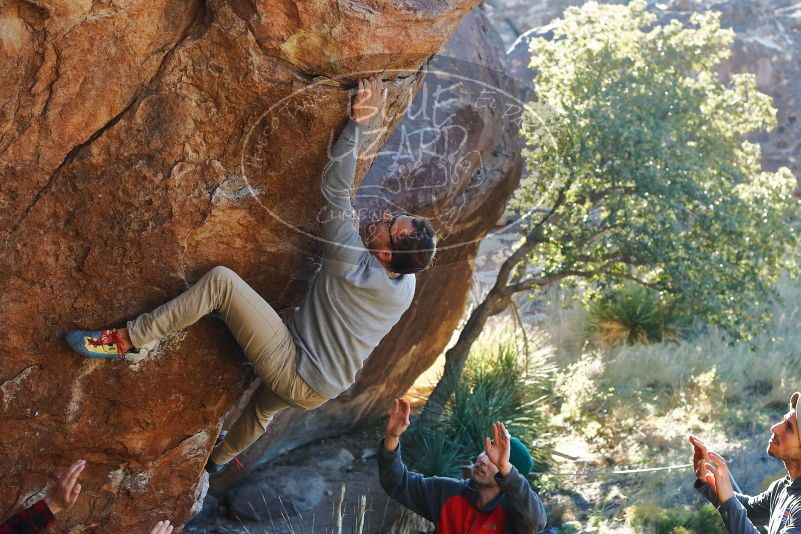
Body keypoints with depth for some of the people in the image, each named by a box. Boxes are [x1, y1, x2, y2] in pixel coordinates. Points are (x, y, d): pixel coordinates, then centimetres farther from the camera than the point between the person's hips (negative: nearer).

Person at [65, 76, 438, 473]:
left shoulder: (354, 264, -25)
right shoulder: (407, 287, -6)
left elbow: (335, 192, -24)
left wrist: (358, 124, -23)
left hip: (294, 371, -8)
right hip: (321, 390, 8)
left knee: (221, 280, -18)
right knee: (263, 404, 43)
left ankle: (126, 340, -17)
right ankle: (219, 459, 67)